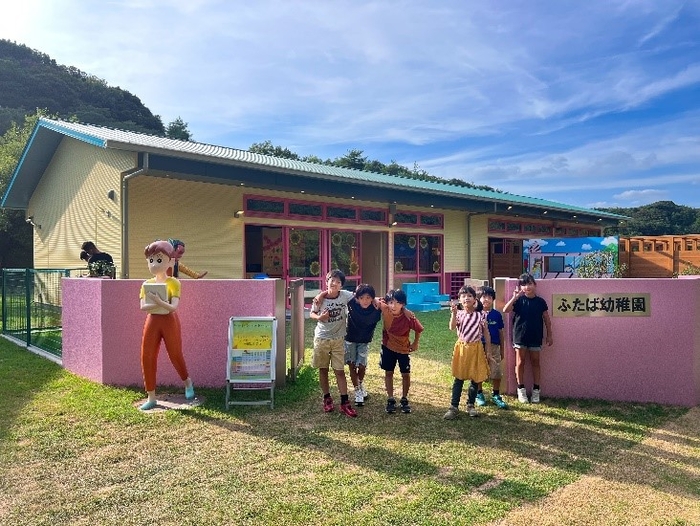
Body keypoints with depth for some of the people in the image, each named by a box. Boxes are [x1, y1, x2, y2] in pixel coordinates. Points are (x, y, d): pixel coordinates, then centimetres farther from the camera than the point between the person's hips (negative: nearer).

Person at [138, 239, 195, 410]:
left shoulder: (173, 283, -9)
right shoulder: (147, 284, 3)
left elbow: (173, 306, -19)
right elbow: (143, 306, -8)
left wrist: (158, 301, -34)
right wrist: (158, 304, -24)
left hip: (169, 321, -4)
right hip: (152, 321, 4)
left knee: (175, 355, 4)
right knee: (147, 357, 3)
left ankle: (187, 382, 34)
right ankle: (151, 397, 15)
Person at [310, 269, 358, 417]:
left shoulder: (345, 295, -12)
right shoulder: (320, 298, -11)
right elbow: (312, 313, 3)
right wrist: (319, 317, -19)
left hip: (338, 339, 0)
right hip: (321, 338, 0)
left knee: (340, 371, 2)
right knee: (323, 370, 11)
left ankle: (344, 403, 9)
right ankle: (327, 398, 27)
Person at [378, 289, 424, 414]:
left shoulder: (409, 317, -28)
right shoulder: (384, 309, -24)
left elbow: (418, 329, -10)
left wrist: (415, 343, 0)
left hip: (404, 348, -1)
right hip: (388, 346, 2)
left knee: (406, 374, 7)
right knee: (388, 373, 9)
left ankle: (404, 399, 26)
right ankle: (390, 399, 22)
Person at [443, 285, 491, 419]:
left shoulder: (481, 315, -4)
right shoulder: (458, 313, -5)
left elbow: (486, 334, 2)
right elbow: (452, 328, -23)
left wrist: (488, 351, 2)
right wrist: (454, 313, -36)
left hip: (476, 348, 1)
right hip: (462, 347, -1)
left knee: (475, 379, 8)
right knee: (458, 379, 2)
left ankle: (470, 405, 25)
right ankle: (454, 407, 7)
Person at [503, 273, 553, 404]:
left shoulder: (540, 301, -2)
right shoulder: (519, 300, -5)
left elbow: (547, 319, 5)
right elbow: (505, 310, -19)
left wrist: (549, 335, 5)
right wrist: (514, 297, -27)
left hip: (535, 336, 1)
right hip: (520, 335, -1)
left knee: (535, 362, 9)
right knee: (520, 362, 7)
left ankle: (536, 390, 19)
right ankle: (521, 389, 17)